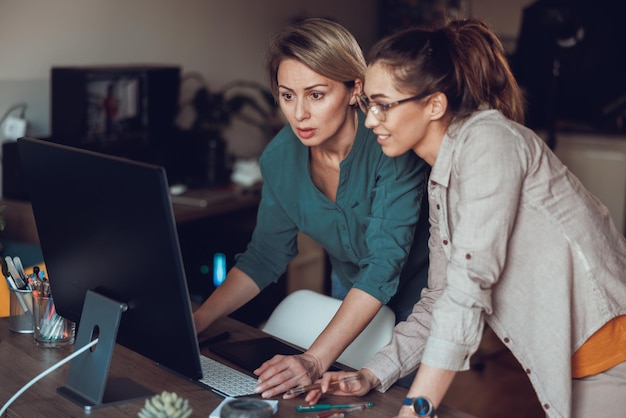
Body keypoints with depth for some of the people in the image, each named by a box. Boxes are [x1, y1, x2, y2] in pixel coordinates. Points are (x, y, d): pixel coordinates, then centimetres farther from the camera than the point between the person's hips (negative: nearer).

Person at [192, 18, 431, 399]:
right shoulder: (281, 157, -9)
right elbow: (265, 255, 1)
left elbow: (383, 263, -32)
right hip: (356, 307, 5)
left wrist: (315, 360, -40)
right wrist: (194, 323, -12)